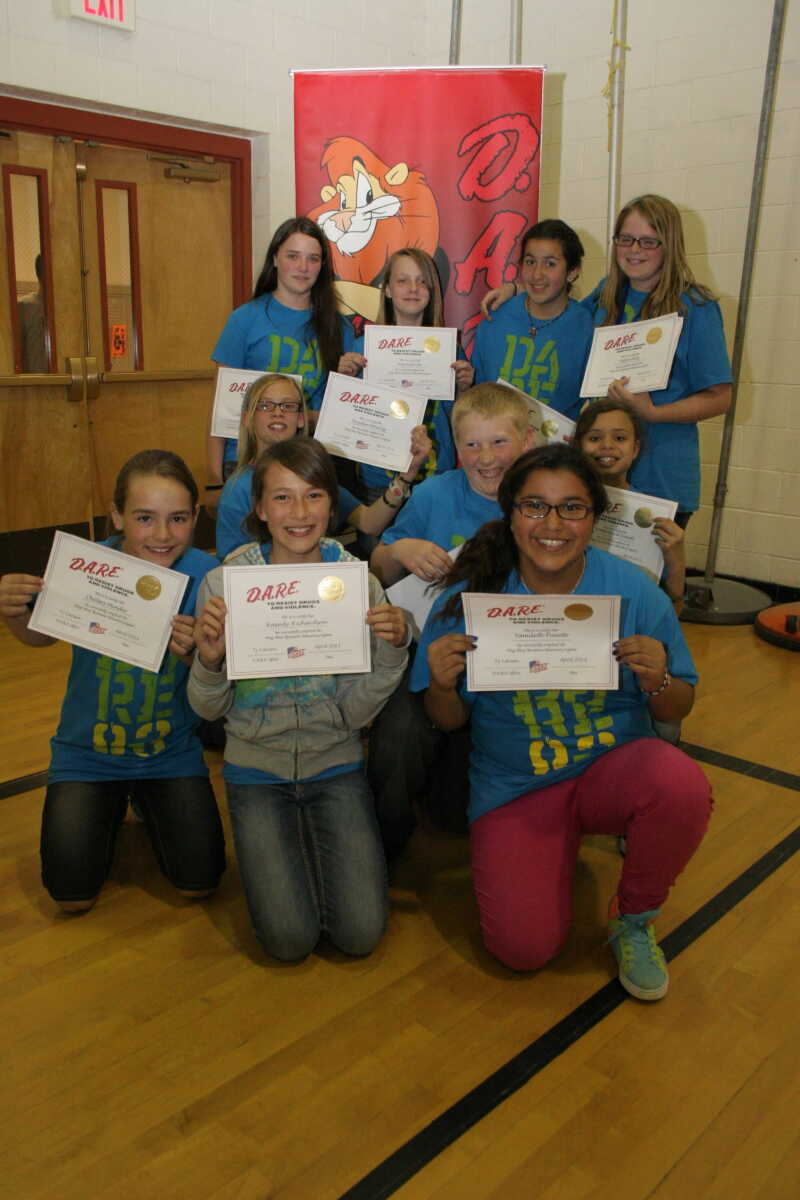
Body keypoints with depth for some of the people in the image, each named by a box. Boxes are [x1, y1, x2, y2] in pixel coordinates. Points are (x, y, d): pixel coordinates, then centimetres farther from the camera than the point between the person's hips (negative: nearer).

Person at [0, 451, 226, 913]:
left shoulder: (205, 574, -20)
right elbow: (42, 635, 1)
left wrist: (196, 653, -38)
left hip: (172, 750, 0)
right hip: (88, 751, 0)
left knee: (199, 883, -2)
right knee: (74, 895, -4)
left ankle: (148, 805, 27)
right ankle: (111, 809, 27)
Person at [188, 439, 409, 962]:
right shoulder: (225, 583, -12)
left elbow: (358, 712, -8)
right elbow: (210, 709, -4)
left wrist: (393, 649, -26)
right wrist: (210, 660, -26)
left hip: (336, 765, 1)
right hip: (257, 767, 0)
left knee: (361, 933, -8)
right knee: (290, 939, -10)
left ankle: (316, 839, 20)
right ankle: (270, 849, 20)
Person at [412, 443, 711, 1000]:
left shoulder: (634, 590, -10)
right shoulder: (469, 596, -11)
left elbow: (678, 711, -1)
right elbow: (449, 721, -2)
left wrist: (657, 681, -23)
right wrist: (442, 686, -25)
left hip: (615, 765, 1)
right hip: (515, 786, 0)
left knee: (683, 786, -32)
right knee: (524, 947, -15)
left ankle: (634, 918, 1)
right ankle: (561, 844, 21)